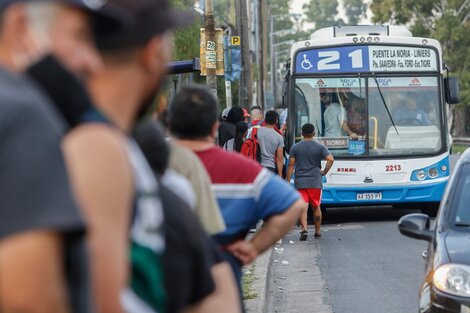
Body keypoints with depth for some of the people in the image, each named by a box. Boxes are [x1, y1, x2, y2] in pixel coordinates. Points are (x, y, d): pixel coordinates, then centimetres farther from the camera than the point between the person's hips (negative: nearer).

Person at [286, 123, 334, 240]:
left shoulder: (295, 148, 2)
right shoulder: (320, 147, 0)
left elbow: (291, 165, -1)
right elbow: (330, 159, -13)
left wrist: (288, 182, 1)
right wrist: (324, 172, -1)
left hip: (300, 182, -1)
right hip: (315, 182, 1)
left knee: (303, 207, -6)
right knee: (316, 207, 15)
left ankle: (304, 229, -26)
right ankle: (317, 231, 24)